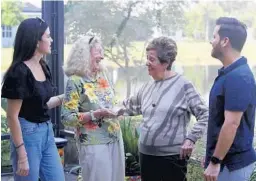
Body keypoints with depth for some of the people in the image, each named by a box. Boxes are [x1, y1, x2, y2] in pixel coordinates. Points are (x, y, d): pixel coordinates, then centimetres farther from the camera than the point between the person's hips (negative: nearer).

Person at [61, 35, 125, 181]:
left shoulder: (102, 76, 8)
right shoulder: (75, 81, -12)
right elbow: (67, 118, -16)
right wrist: (96, 114, -22)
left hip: (115, 139, 7)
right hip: (94, 144, -7)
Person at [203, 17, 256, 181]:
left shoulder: (238, 77, -22)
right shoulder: (229, 73, 10)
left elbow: (231, 125, -25)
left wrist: (215, 162, -21)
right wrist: (213, 157, 19)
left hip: (232, 163, -9)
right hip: (229, 159, 9)